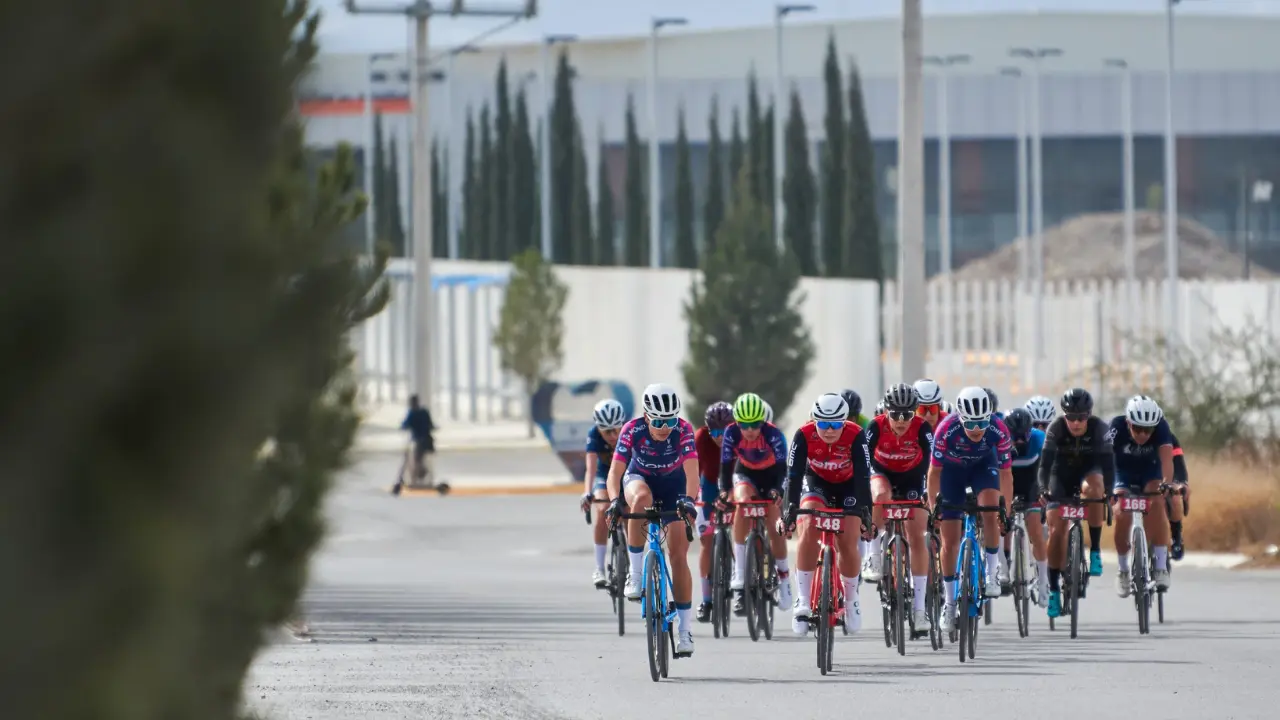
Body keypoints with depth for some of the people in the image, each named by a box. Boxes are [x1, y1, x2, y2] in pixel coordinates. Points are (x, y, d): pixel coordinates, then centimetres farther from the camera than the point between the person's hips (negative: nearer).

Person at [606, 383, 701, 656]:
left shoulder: (683, 430, -28)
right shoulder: (632, 430, -27)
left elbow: (692, 470, -37)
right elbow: (615, 470, -31)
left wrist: (688, 499, -55)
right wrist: (615, 500, -49)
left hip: (673, 486, 0)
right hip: (640, 478, 0)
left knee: (679, 556, -7)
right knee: (642, 499, -39)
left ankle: (685, 631, -1)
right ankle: (635, 573, -27)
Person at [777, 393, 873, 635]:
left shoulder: (856, 436, -29)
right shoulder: (804, 435, -28)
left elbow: (863, 475, -33)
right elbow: (794, 474, -33)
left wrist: (864, 511, -43)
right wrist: (790, 509, -45)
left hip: (847, 486, 0)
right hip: (816, 483, 0)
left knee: (848, 543, -12)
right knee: (809, 529, -25)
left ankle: (851, 599, 15)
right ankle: (803, 602, -22)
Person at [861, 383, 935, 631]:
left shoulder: (922, 429, -28)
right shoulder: (876, 427, -28)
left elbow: (930, 465, -34)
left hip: (911, 476, 1)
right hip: (882, 473, -1)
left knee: (917, 538, -7)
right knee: (881, 497, -38)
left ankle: (919, 607, -3)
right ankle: (874, 558, -22)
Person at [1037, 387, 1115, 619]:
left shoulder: (1099, 429, -23)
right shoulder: (1056, 429, -24)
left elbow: (1108, 463, -28)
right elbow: (1045, 462, -30)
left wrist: (1108, 491, -42)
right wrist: (1043, 490, -45)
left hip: (1088, 471, 0)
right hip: (1062, 474, 0)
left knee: (1093, 486, -36)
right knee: (1057, 529, -12)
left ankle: (1095, 550, -25)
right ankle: (1054, 588, -3)